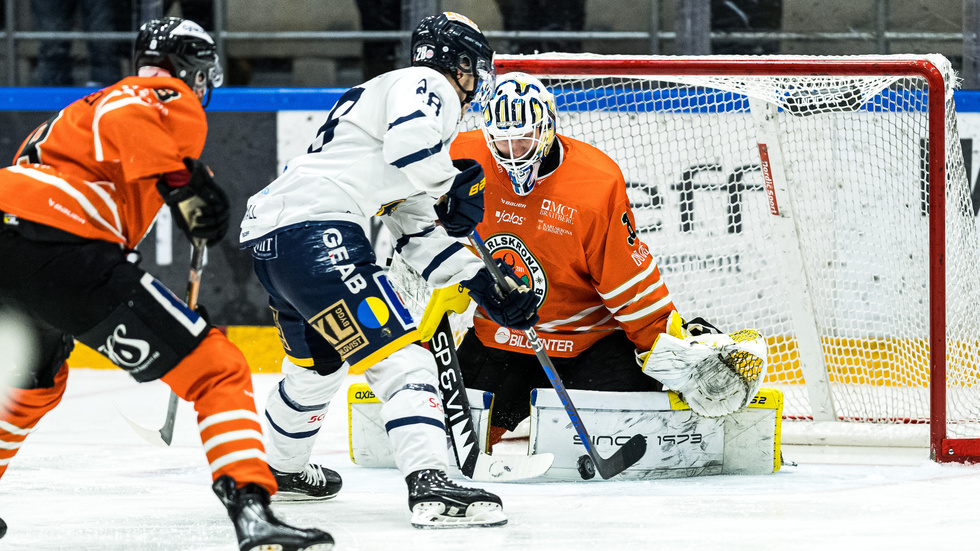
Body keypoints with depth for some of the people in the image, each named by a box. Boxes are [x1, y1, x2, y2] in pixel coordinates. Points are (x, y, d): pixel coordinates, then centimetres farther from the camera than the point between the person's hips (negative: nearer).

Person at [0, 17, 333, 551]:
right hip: (63, 251, -8)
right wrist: (185, 181, -22)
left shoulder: (87, 105, 34)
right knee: (216, 370, -5)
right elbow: (126, 118, -16)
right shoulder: (175, 101, 7)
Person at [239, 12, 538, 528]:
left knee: (317, 362, 33)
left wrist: (487, 286, 22)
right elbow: (411, 141, -23)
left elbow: (421, 233, 28)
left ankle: (280, 469, 52)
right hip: (318, 231, -11)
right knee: (399, 359, -15)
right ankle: (430, 484, -28)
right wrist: (453, 189, -6)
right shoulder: (426, 86, 1)